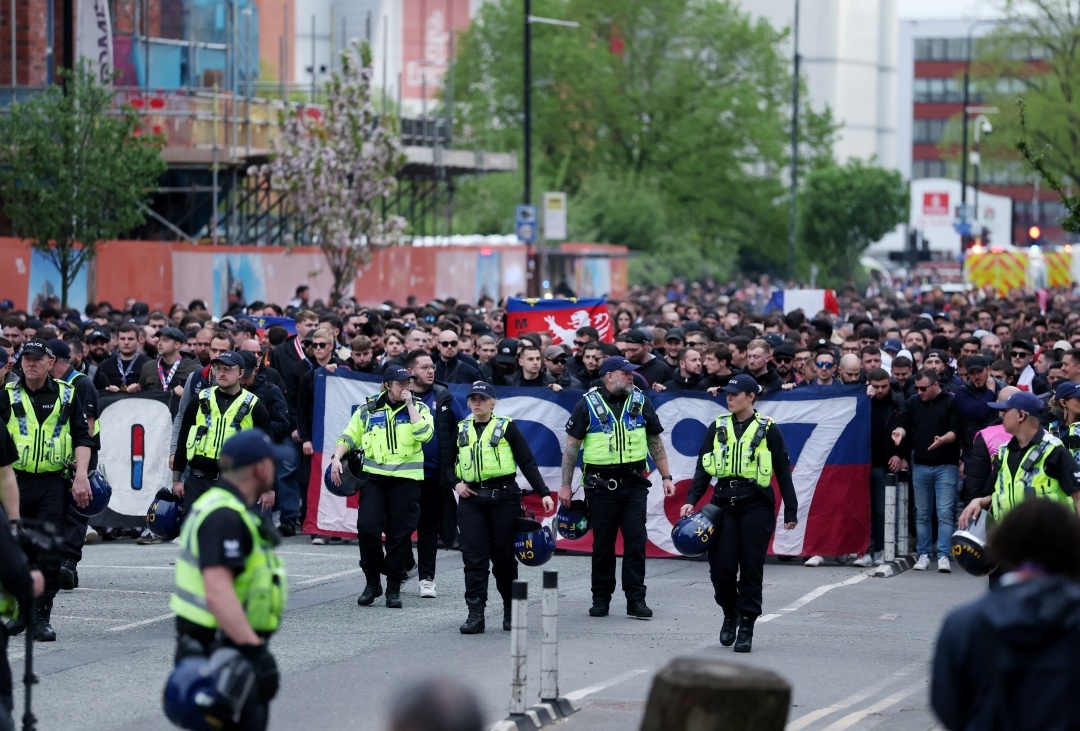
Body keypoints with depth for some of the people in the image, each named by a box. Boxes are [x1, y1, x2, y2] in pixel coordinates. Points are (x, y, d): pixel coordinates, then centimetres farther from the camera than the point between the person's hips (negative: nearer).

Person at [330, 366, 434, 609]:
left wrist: (409, 404, -8)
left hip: (406, 479, -1)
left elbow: (424, 434, -12)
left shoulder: (418, 408, 7)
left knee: (399, 534, 1)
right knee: (367, 528, -10)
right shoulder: (368, 410, 9)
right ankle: (372, 581, 7)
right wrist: (336, 457, -5)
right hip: (374, 477, 1)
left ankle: (394, 587, 11)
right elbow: (349, 437, 12)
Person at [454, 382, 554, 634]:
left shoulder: (506, 427, 3)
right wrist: (456, 483, 2)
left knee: (504, 557, 4)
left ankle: (510, 610, 18)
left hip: (504, 498, -2)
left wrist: (543, 493, -7)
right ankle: (475, 613, -9)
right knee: (473, 557, -7)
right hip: (471, 499, 2)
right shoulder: (460, 430, 13)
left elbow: (527, 462, 1)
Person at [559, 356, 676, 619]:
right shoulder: (588, 405, -2)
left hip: (634, 484, 2)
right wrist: (565, 485, -1)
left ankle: (636, 599, 0)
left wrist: (666, 477, 8)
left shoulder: (640, 402, 6)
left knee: (636, 542, -4)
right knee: (602, 544, 5)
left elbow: (655, 441, 13)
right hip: (601, 486, -2)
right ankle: (601, 599, 15)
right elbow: (572, 446, 1)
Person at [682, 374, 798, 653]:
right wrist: (691, 501, -3)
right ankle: (730, 613, 23)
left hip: (756, 505, -2)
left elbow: (783, 472, 3)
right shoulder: (718, 428, 9)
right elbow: (703, 468, 10)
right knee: (721, 566, -3)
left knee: (751, 568, -1)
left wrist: (791, 512, 0)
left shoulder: (768, 430, 0)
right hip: (724, 503, 2)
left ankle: (746, 626, 6)